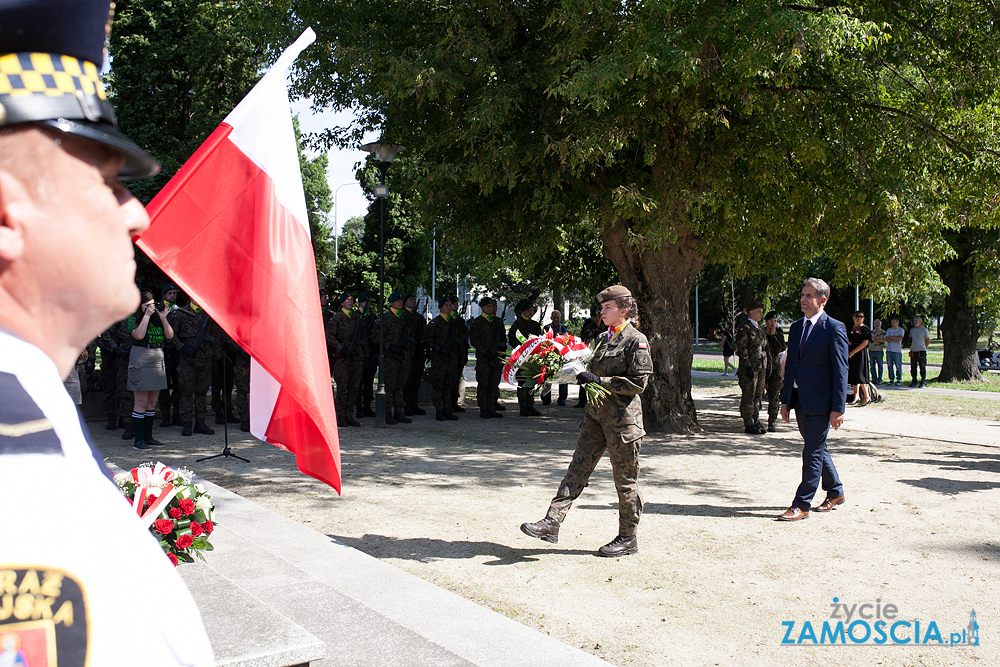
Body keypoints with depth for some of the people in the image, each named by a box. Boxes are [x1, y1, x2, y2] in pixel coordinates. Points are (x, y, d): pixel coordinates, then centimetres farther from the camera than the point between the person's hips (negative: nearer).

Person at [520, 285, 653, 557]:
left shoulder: (636, 341, -10)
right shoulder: (603, 338, 14)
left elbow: (638, 382, -17)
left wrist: (598, 380, -19)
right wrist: (582, 374, 3)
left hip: (622, 419, -7)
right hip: (596, 413, 8)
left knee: (625, 481, 4)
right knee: (578, 468, 3)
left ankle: (628, 539, 17)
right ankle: (552, 522, 1)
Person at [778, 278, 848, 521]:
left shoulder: (834, 329, -9)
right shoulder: (796, 327, 13)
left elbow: (841, 371, -11)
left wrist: (838, 409, -15)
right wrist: (785, 400, 13)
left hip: (820, 401, -8)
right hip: (799, 399, 8)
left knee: (812, 453, -5)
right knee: (817, 449, 18)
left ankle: (801, 505, 0)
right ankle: (835, 492, 35)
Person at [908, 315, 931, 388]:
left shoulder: (924, 330, -2)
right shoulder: (912, 330, 14)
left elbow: (928, 341, 1)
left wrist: (923, 347, 1)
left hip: (921, 351, -5)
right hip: (913, 351, 5)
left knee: (922, 368, -4)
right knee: (913, 367, 6)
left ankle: (923, 383, 0)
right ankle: (914, 382, 14)